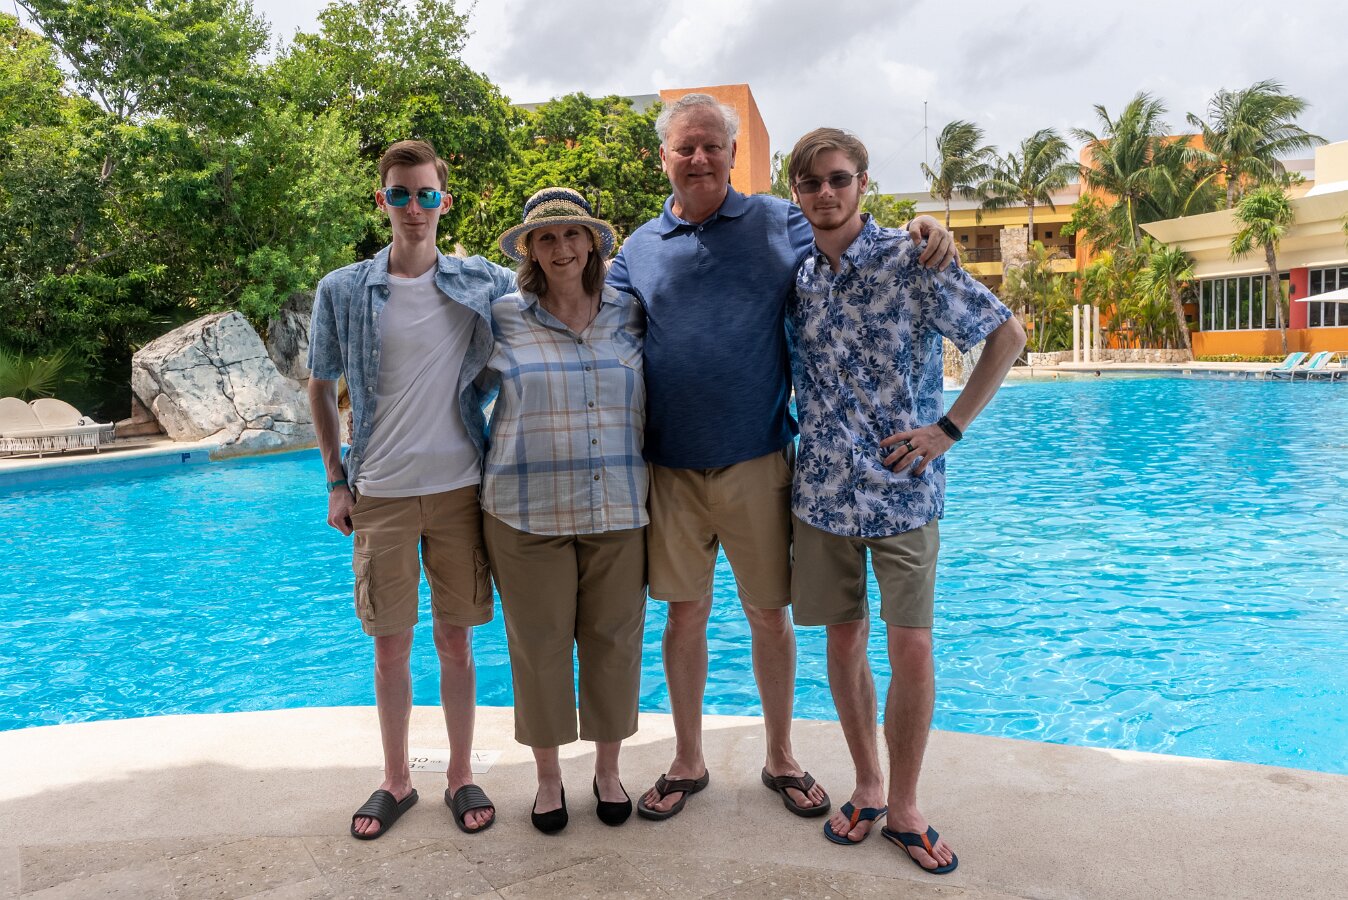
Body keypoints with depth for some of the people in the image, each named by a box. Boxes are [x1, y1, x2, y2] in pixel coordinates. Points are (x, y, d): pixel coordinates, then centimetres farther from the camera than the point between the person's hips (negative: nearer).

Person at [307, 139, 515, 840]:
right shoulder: (342, 291, 1)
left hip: (459, 486, 0)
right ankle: (395, 780, 28)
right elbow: (320, 388, 10)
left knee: (455, 638, 8)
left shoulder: (483, 283, 0)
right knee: (390, 643, 9)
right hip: (380, 493, 1)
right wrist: (336, 481, 7)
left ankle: (461, 774, 26)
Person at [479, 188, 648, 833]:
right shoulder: (503, 319, 0)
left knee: (614, 640, 9)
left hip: (618, 511, 2)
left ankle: (608, 769, 30)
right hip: (529, 512, -1)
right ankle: (548, 775, 28)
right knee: (539, 643, 7)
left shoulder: (631, 316, 6)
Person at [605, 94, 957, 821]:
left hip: (756, 460, -1)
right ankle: (687, 762, 28)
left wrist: (921, 235, -16)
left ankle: (780, 759, 30)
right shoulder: (638, 250, 9)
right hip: (671, 466, 1)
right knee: (685, 613, 10)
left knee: (769, 613, 9)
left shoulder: (780, 224, 4)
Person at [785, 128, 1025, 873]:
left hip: (902, 489, -3)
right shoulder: (793, 275, 5)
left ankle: (903, 808, 18)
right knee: (844, 641, 11)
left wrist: (949, 427, -7)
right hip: (822, 488, 4)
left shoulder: (912, 260, -8)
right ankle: (867, 788, 29)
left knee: (912, 651, -1)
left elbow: (1006, 334, -3)